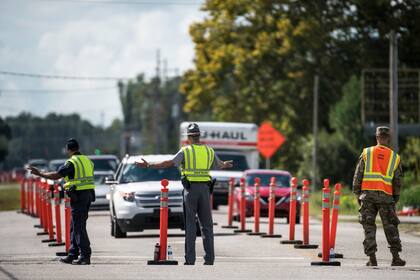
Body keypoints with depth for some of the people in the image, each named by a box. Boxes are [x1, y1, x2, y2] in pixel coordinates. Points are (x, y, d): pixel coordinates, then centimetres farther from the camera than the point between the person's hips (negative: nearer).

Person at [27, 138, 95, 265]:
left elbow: (56, 175, -16)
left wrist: (39, 173, -6)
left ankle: (85, 256, -9)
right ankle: (73, 255, 17)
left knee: (79, 227, -5)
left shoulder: (71, 163, -11)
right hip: (88, 194, 8)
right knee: (75, 226, 14)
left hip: (78, 196, -8)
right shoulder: (87, 160, 14)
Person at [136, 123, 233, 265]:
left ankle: (190, 259, -5)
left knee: (190, 225, -2)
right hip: (205, 189, 3)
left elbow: (170, 163, -14)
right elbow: (219, 165, 27)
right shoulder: (209, 151, 10)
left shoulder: (186, 151, -3)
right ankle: (209, 258, 2)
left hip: (190, 189, -3)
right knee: (207, 224, 6)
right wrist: (226, 165, 51)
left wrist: (149, 165, -12)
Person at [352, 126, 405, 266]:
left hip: (367, 193, 0)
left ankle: (372, 259, -3)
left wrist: (358, 194, 10)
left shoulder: (366, 153, 5)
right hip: (386, 196, 0)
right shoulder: (394, 157, 6)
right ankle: (396, 257, 7)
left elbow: (357, 176, 2)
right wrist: (395, 198, 17)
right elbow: (397, 181, 7)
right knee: (390, 227, 9)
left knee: (369, 227, 3)